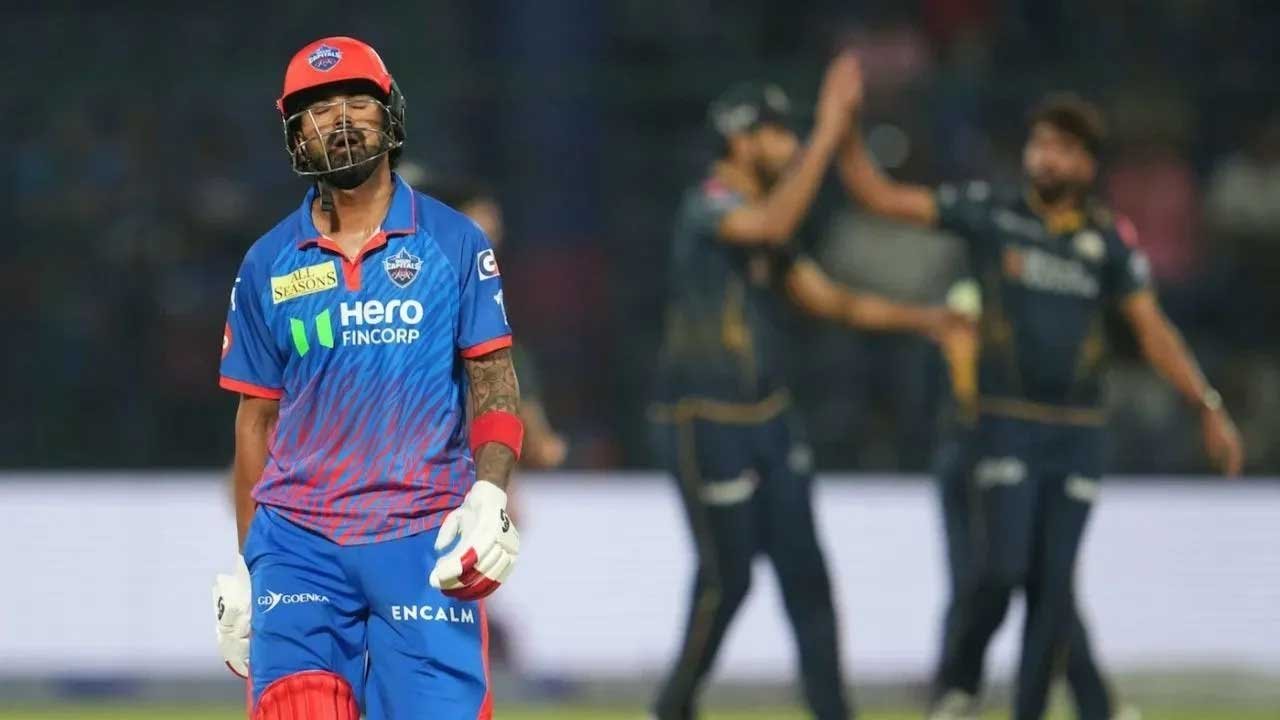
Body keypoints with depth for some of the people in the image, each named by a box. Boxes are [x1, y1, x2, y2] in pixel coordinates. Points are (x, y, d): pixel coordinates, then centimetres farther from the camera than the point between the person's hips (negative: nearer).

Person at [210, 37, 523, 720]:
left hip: (424, 536, -1)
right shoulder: (268, 265, 11)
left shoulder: (454, 242, 7)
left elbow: (493, 380, 4)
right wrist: (244, 569, 13)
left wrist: (490, 495, -13)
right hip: (296, 541, 1)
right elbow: (256, 418, 15)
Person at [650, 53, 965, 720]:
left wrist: (919, 318, 9)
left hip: (769, 418, 8)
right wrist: (829, 133, -37)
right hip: (705, 422, -8)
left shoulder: (758, 219, 12)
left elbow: (827, 298, 18)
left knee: (804, 571, 4)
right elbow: (773, 225, -37)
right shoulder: (709, 207, -15)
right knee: (727, 578, -2)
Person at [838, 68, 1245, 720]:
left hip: (1078, 434, 2)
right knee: (999, 565, -16)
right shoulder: (991, 212, -2)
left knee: (1054, 583, 1)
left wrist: (1208, 408, -5)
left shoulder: (1110, 239, 2)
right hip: (1005, 425, -2)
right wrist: (846, 132, -14)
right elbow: (880, 197, -2)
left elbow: (1153, 330, 2)